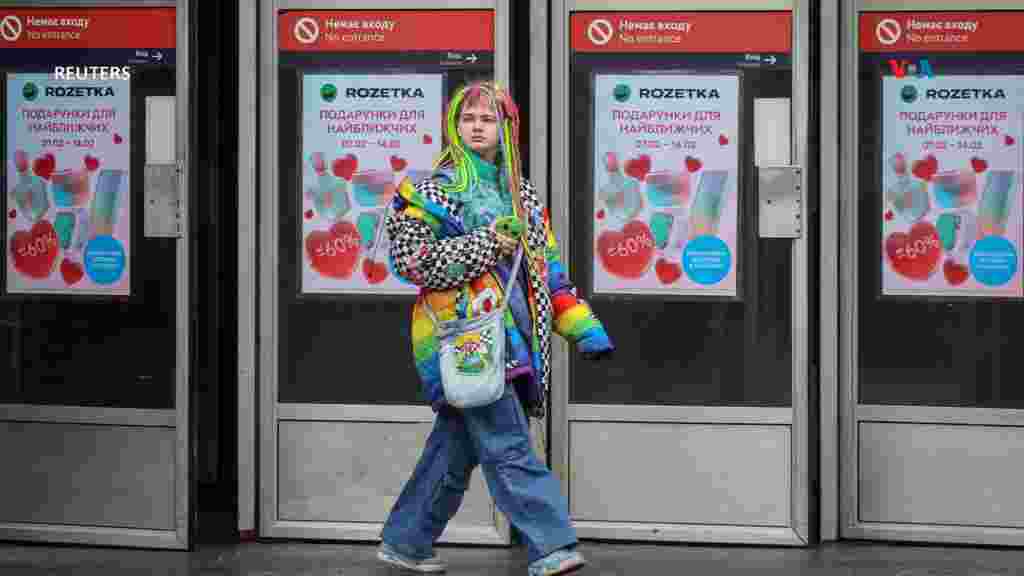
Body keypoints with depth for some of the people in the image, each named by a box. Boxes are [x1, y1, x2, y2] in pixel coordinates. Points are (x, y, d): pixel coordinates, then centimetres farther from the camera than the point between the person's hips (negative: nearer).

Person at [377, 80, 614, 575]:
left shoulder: (522, 195, 20)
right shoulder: (435, 190, 1)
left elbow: (549, 269, 21)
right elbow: (408, 255, -10)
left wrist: (585, 328, 13)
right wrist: (484, 246, -12)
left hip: (513, 338, 7)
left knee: (456, 446, 11)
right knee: (508, 446, -14)